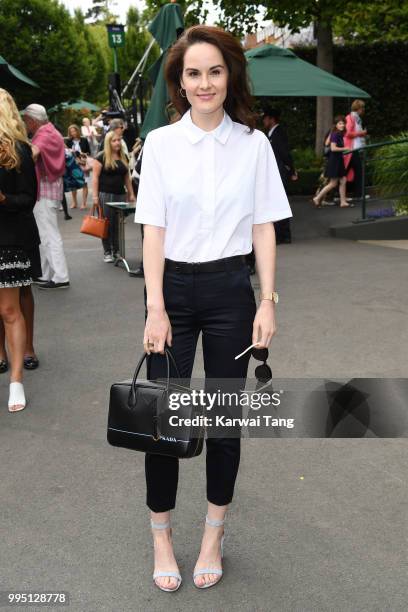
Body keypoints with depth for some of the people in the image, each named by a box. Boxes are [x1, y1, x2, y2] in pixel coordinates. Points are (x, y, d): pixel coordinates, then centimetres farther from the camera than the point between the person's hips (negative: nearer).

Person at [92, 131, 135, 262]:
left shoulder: (124, 157, 12)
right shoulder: (101, 157, -5)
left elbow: (127, 177, 17)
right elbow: (95, 177, -6)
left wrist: (131, 193, 13)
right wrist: (95, 196, -12)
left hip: (120, 195, 5)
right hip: (105, 195, -5)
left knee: (118, 224, 6)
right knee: (107, 224, 0)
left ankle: (117, 251, 16)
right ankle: (107, 252, 8)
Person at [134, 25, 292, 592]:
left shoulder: (254, 143, 2)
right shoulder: (160, 142, 0)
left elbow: (264, 228, 3)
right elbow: (153, 229, -3)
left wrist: (268, 301, -4)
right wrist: (155, 307, -10)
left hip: (231, 289, 1)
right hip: (174, 287, 0)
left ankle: (214, 535, 28)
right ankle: (161, 537, 23)